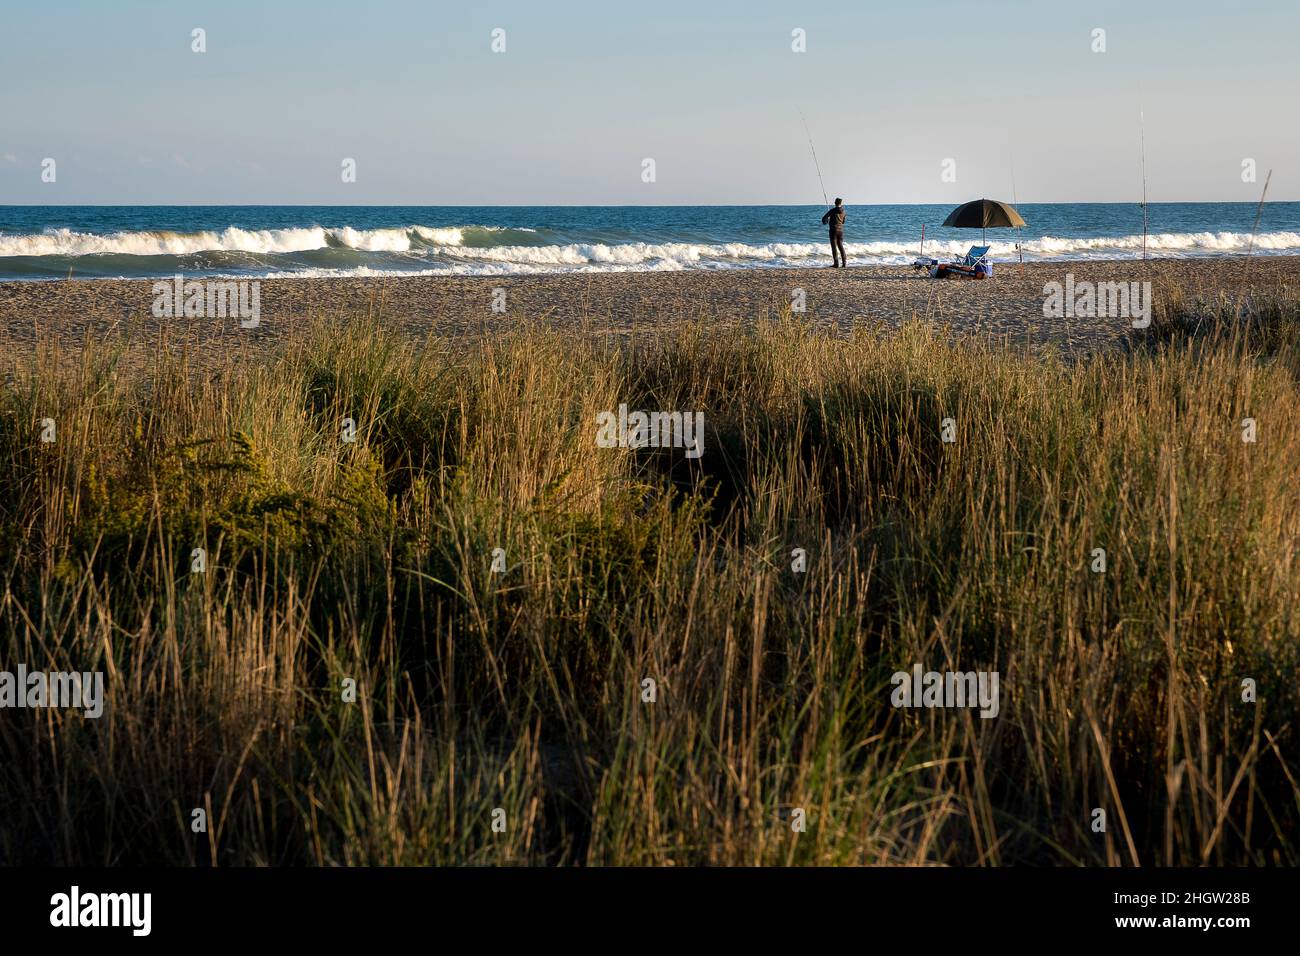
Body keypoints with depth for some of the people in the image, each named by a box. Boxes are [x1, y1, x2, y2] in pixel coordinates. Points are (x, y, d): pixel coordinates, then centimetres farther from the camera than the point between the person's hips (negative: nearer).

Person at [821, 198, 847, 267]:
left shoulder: (832, 211, -11)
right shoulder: (843, 211, 5)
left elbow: (824, 218, -8)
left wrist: (824, 222, 16)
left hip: (833, 230, -5)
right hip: (840, 230, 5)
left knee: (834, 247, -2)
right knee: (841, 246, 11)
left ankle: (836, 263, -7)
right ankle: (844, 262, 6)